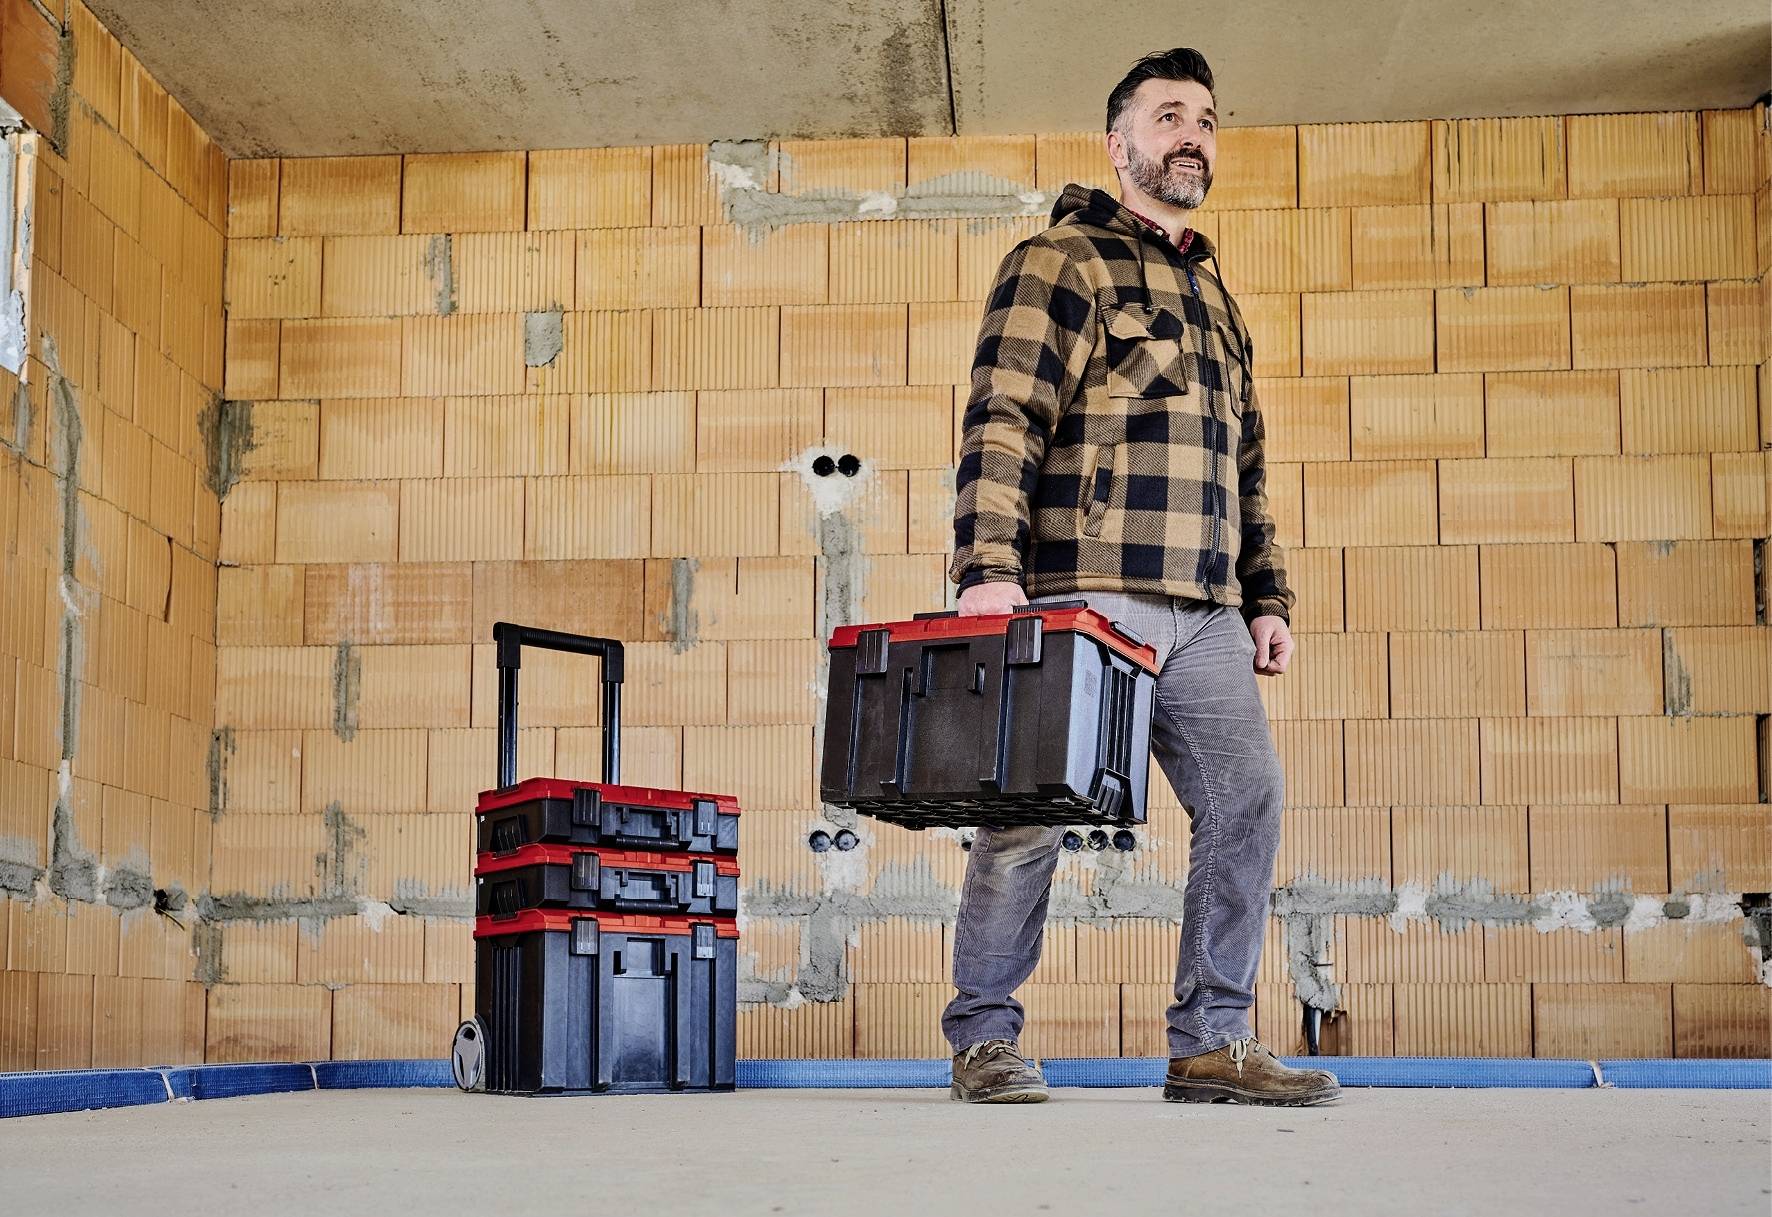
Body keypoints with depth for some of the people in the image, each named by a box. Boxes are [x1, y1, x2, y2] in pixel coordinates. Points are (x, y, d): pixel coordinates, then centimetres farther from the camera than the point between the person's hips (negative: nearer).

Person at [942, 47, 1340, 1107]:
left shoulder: (1215, 299, 26)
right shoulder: (1061, 262, 2)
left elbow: (1247, 469, 28)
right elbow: (1003, 421, -10)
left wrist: (1268, 599, 20)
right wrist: (989, 568, -21)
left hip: (1206, 615, 7)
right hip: (1086, 593, -7)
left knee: (1248, 801, -1)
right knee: (1032, 812, -4)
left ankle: (1214, 1040, 6)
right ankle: (985, 1037, 8)